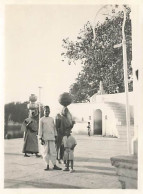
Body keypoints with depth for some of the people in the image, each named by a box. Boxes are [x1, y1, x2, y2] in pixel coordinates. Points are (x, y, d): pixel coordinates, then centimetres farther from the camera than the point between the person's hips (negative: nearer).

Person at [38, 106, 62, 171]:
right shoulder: (42, 119, 2)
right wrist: (41, 138, -5)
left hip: (51, 137, 2)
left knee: (53, 151, 0)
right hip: (45, 138, -2)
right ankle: (47, 165, 11)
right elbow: (40, 129, 0)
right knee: (46, 152, 2)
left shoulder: (51, 119, 12)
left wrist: (55, 136, 13)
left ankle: (54, 165, 6)